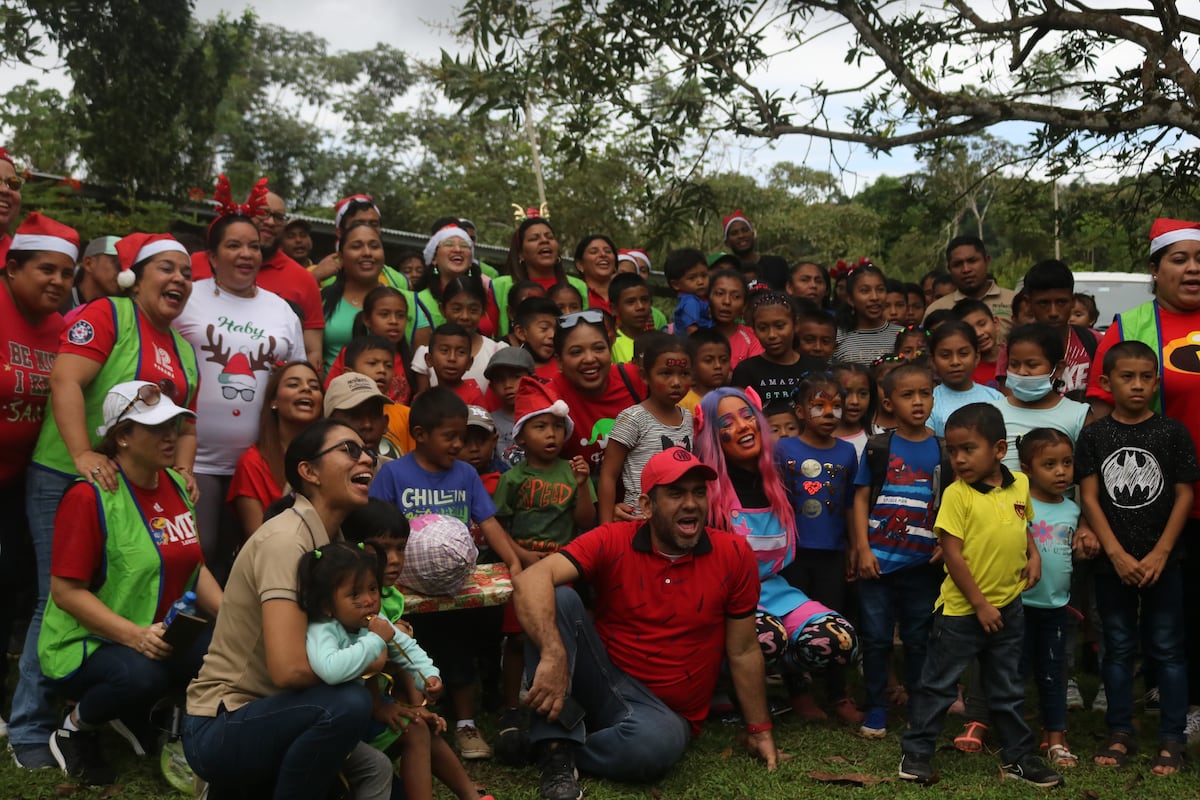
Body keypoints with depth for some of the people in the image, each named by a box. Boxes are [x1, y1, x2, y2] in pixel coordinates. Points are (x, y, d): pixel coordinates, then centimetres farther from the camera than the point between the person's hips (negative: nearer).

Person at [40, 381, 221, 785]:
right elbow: (65, 591, -19)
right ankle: (74, 730, -1)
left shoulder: (175, 486, 6)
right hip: (87, 646, -7)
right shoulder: (90, 496, -17)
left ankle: (137, 719, 9)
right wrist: (134, 636, -29)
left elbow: (195, 567, 12)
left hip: (166, 638, 7)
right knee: (140, 674, -37)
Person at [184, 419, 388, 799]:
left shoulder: (332, 540, 4)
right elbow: (289, 668, -32)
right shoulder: (285, 540, -22)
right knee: (347, 704, -30)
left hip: (263, 713, 8)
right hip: (220, 729, -8)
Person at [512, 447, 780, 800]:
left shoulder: (734, 554, -7)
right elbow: (531, 580, -26)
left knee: (656, 742, -38)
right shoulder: (611, 542, -11)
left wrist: (759, 729, 8)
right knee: (559, 598, -24)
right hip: (603, 682, 1)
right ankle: (555, 749, -23)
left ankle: (557, 748, -9)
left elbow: (743, 651, 2)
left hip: (665, 710, 0)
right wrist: (553, 655, -41)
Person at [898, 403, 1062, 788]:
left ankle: (1018, 757, 31)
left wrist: (1033, 554, 1)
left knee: (1008, 690, 18)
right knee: (938, 685, 6)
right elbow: (952, 555, -16)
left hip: (1009, 606, 5)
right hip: (961, 610, -5)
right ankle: (916, 753, 17)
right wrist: (980, 604, -15)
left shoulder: (1019, 484, 1)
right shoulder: (956, 495, -15)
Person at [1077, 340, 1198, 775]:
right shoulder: (1094, 435, -1)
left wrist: (1160, 554, -10)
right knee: (1118, 648, 11)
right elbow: (1090, 498, -2)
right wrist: (1116, 553, -10)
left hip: (1162, 561, -1)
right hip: (1112, 561, 1)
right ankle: (1120, 734, 21)